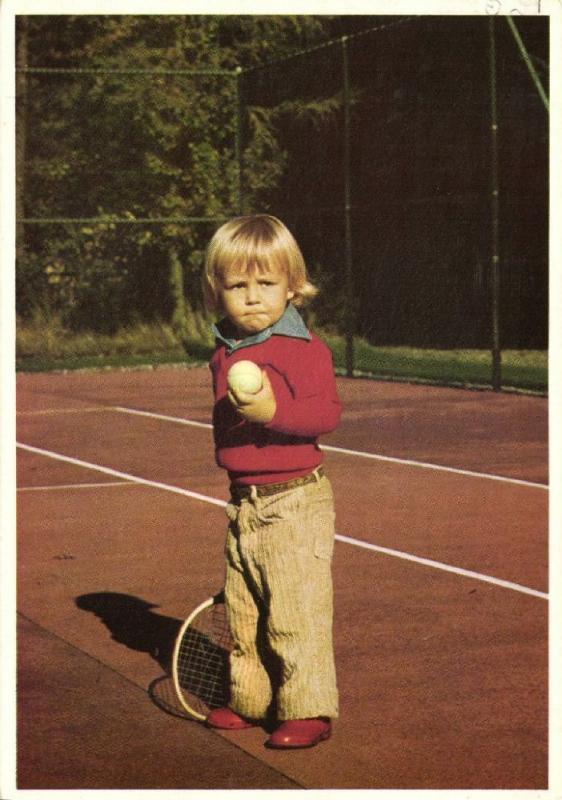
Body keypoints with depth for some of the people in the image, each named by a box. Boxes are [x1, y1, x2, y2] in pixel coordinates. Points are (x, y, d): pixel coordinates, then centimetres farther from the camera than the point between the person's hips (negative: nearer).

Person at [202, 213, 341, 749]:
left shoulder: (304, 349, -11)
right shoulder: (225, 354, 11)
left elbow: (326, 413, -21)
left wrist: (273, 410, -32)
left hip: (295, 504, -8)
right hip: (243, 504, 8)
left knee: (295, 614, -6)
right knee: (243, 614, 15)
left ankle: (308, 710, 3)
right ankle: (251, 700, 29)